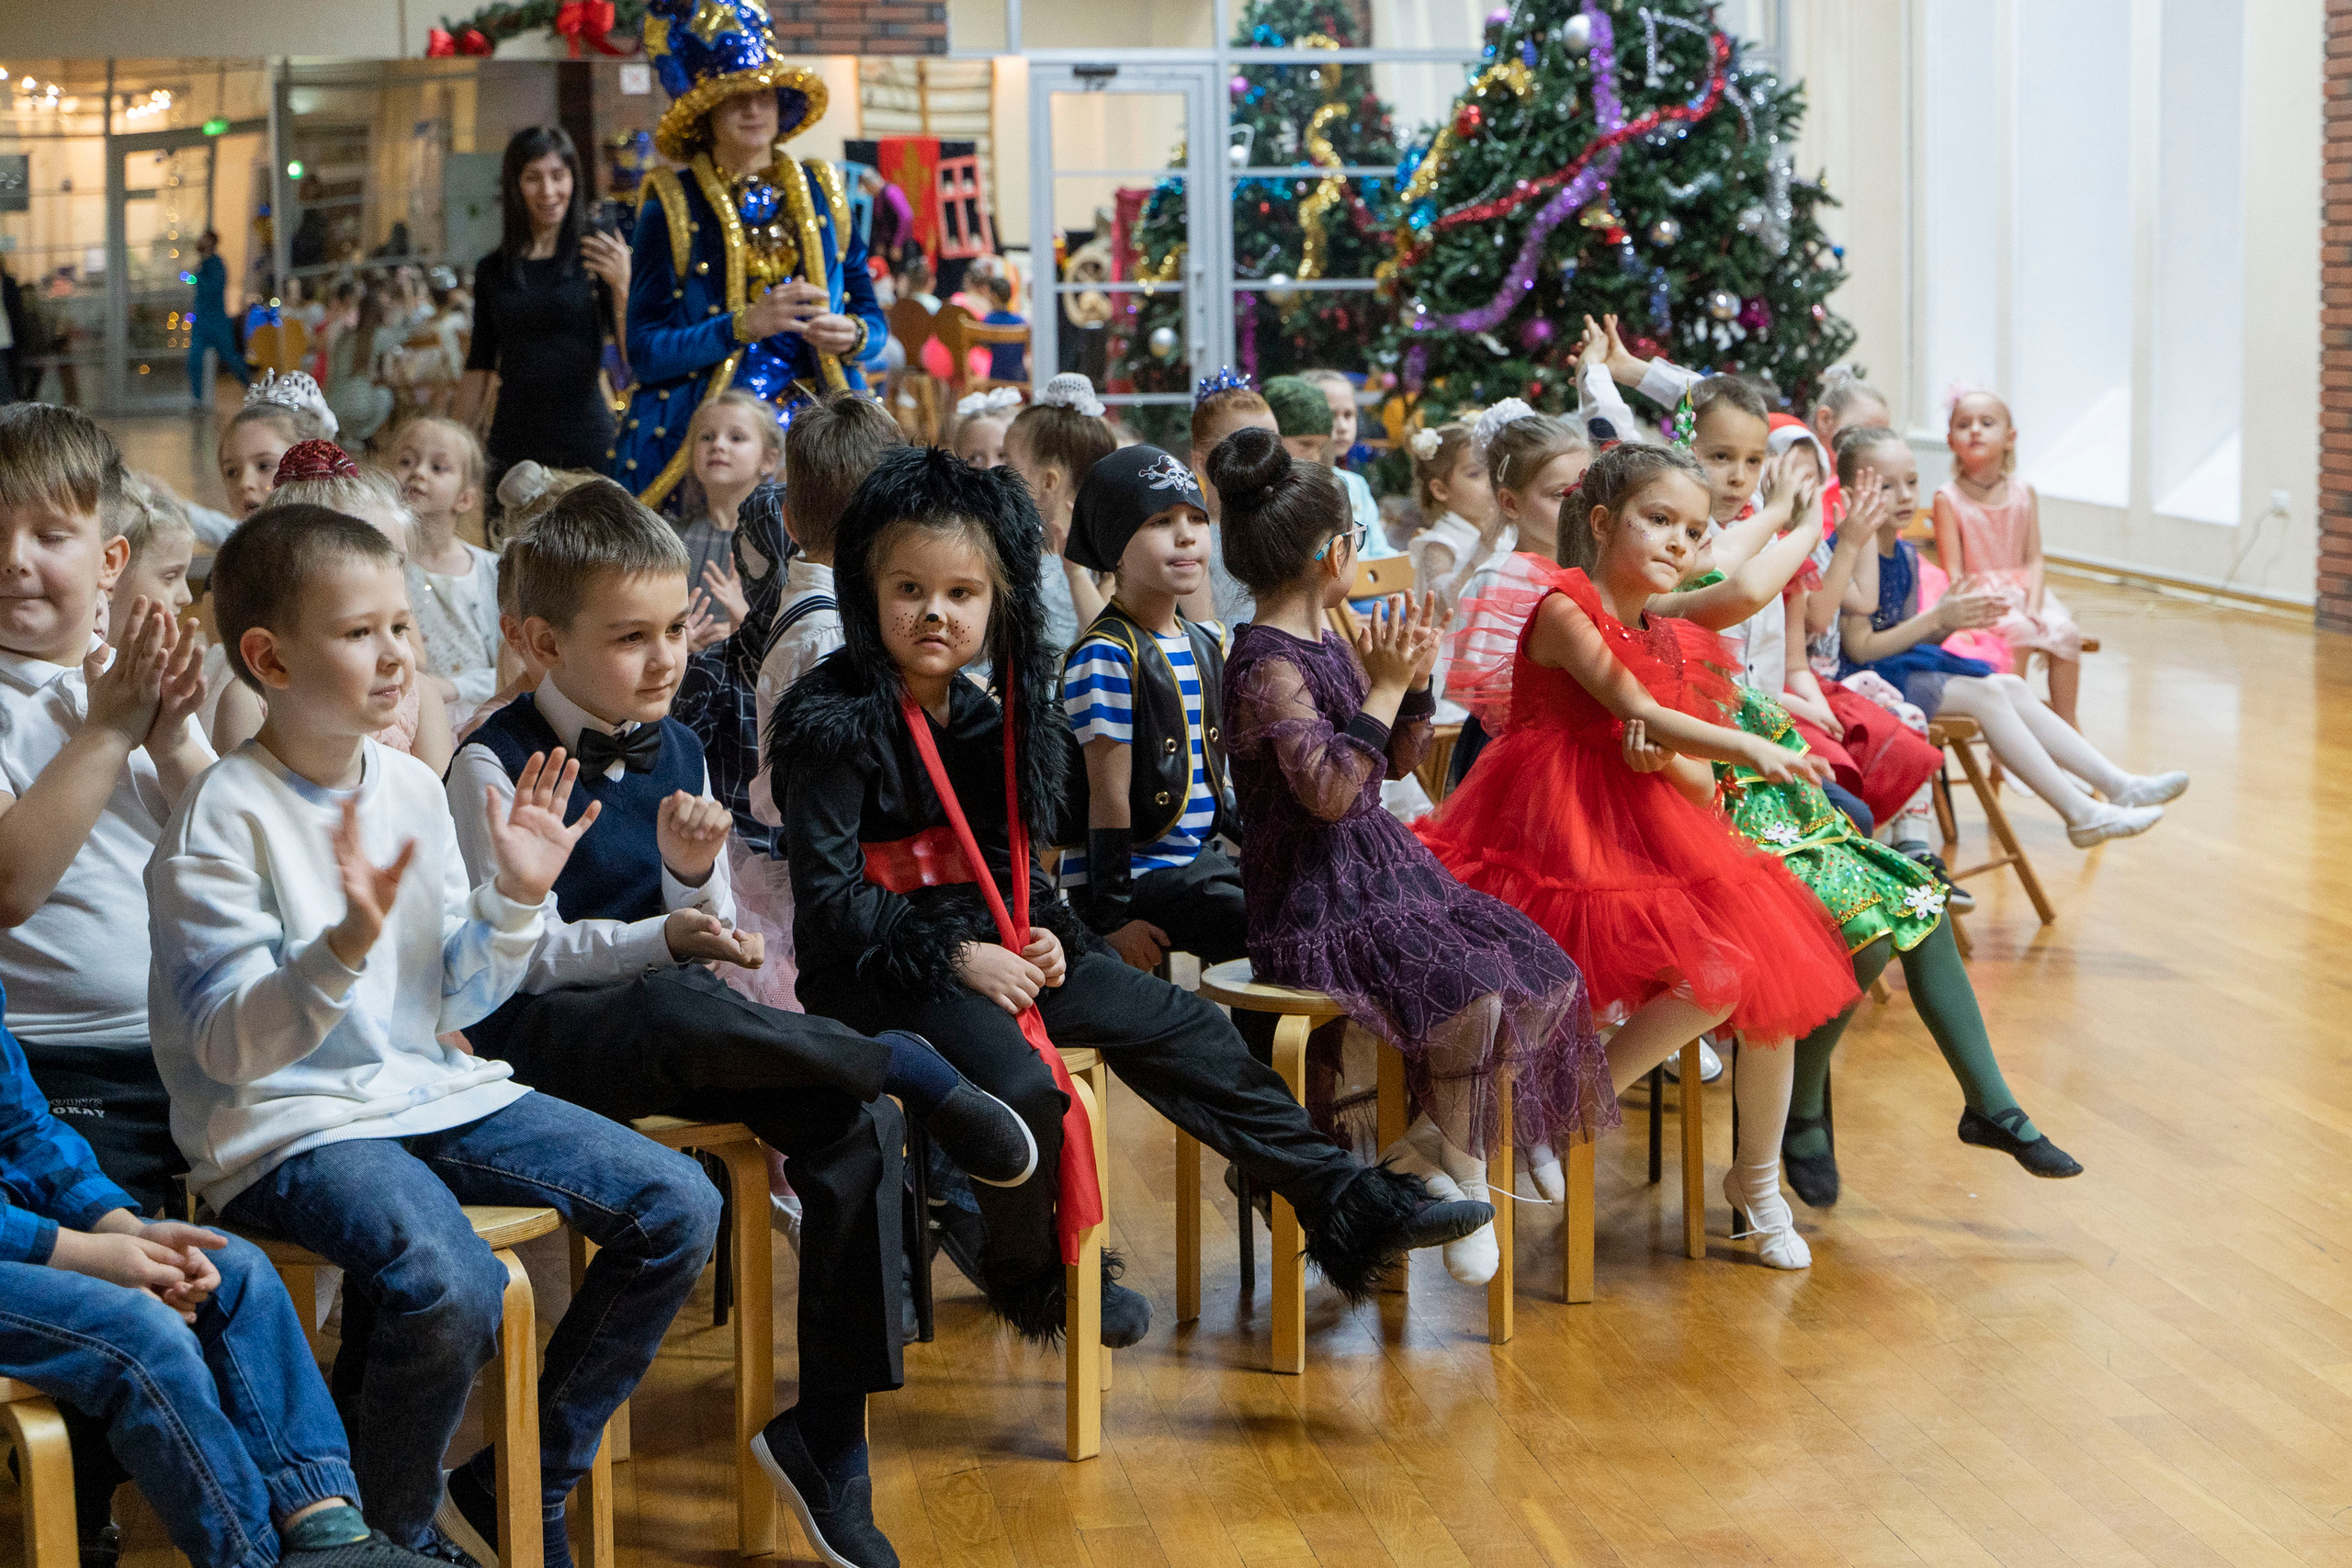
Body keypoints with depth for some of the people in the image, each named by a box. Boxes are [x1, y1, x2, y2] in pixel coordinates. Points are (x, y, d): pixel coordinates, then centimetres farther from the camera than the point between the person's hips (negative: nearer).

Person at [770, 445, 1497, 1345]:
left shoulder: (981, 714, 10)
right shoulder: (834, 723, -14)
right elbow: (830, 896, -18)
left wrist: (1038, 932, 0)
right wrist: (955, 957, -21)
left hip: (986, 947, 8)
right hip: (875, 974, -8)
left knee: (1175, 1026, 3)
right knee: (1020, 1083, -31)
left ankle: (1348, 1209, 11)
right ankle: (1029, 1277, -2)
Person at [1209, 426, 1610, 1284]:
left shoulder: (1331, 646, 13)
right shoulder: (1267, 666, -15)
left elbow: (1396, 764, 21)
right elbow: (1328, 790, -26)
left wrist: (1413, 683, 5)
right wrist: (1383, 689, -18)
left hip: (1386, 872, 9)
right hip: (1316, 901, -9)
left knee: (1547, 979, -4)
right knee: (1470, 995, -29)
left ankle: (1437, 1135, 6)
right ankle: (1463, 1179, -10)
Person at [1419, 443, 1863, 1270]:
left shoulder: (1673, 643, 14)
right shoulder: (1564, 609, -8)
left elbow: (1702, 786, 9)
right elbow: (1637, 709, -20)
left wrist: (1664, 756, -14)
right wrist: (1752, 749, -29)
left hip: (1651, 834, 8)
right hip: (1563, 839, -8)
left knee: (1770, 978, -3)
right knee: (1713, 977, -23)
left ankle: (1758, 1183, 15)